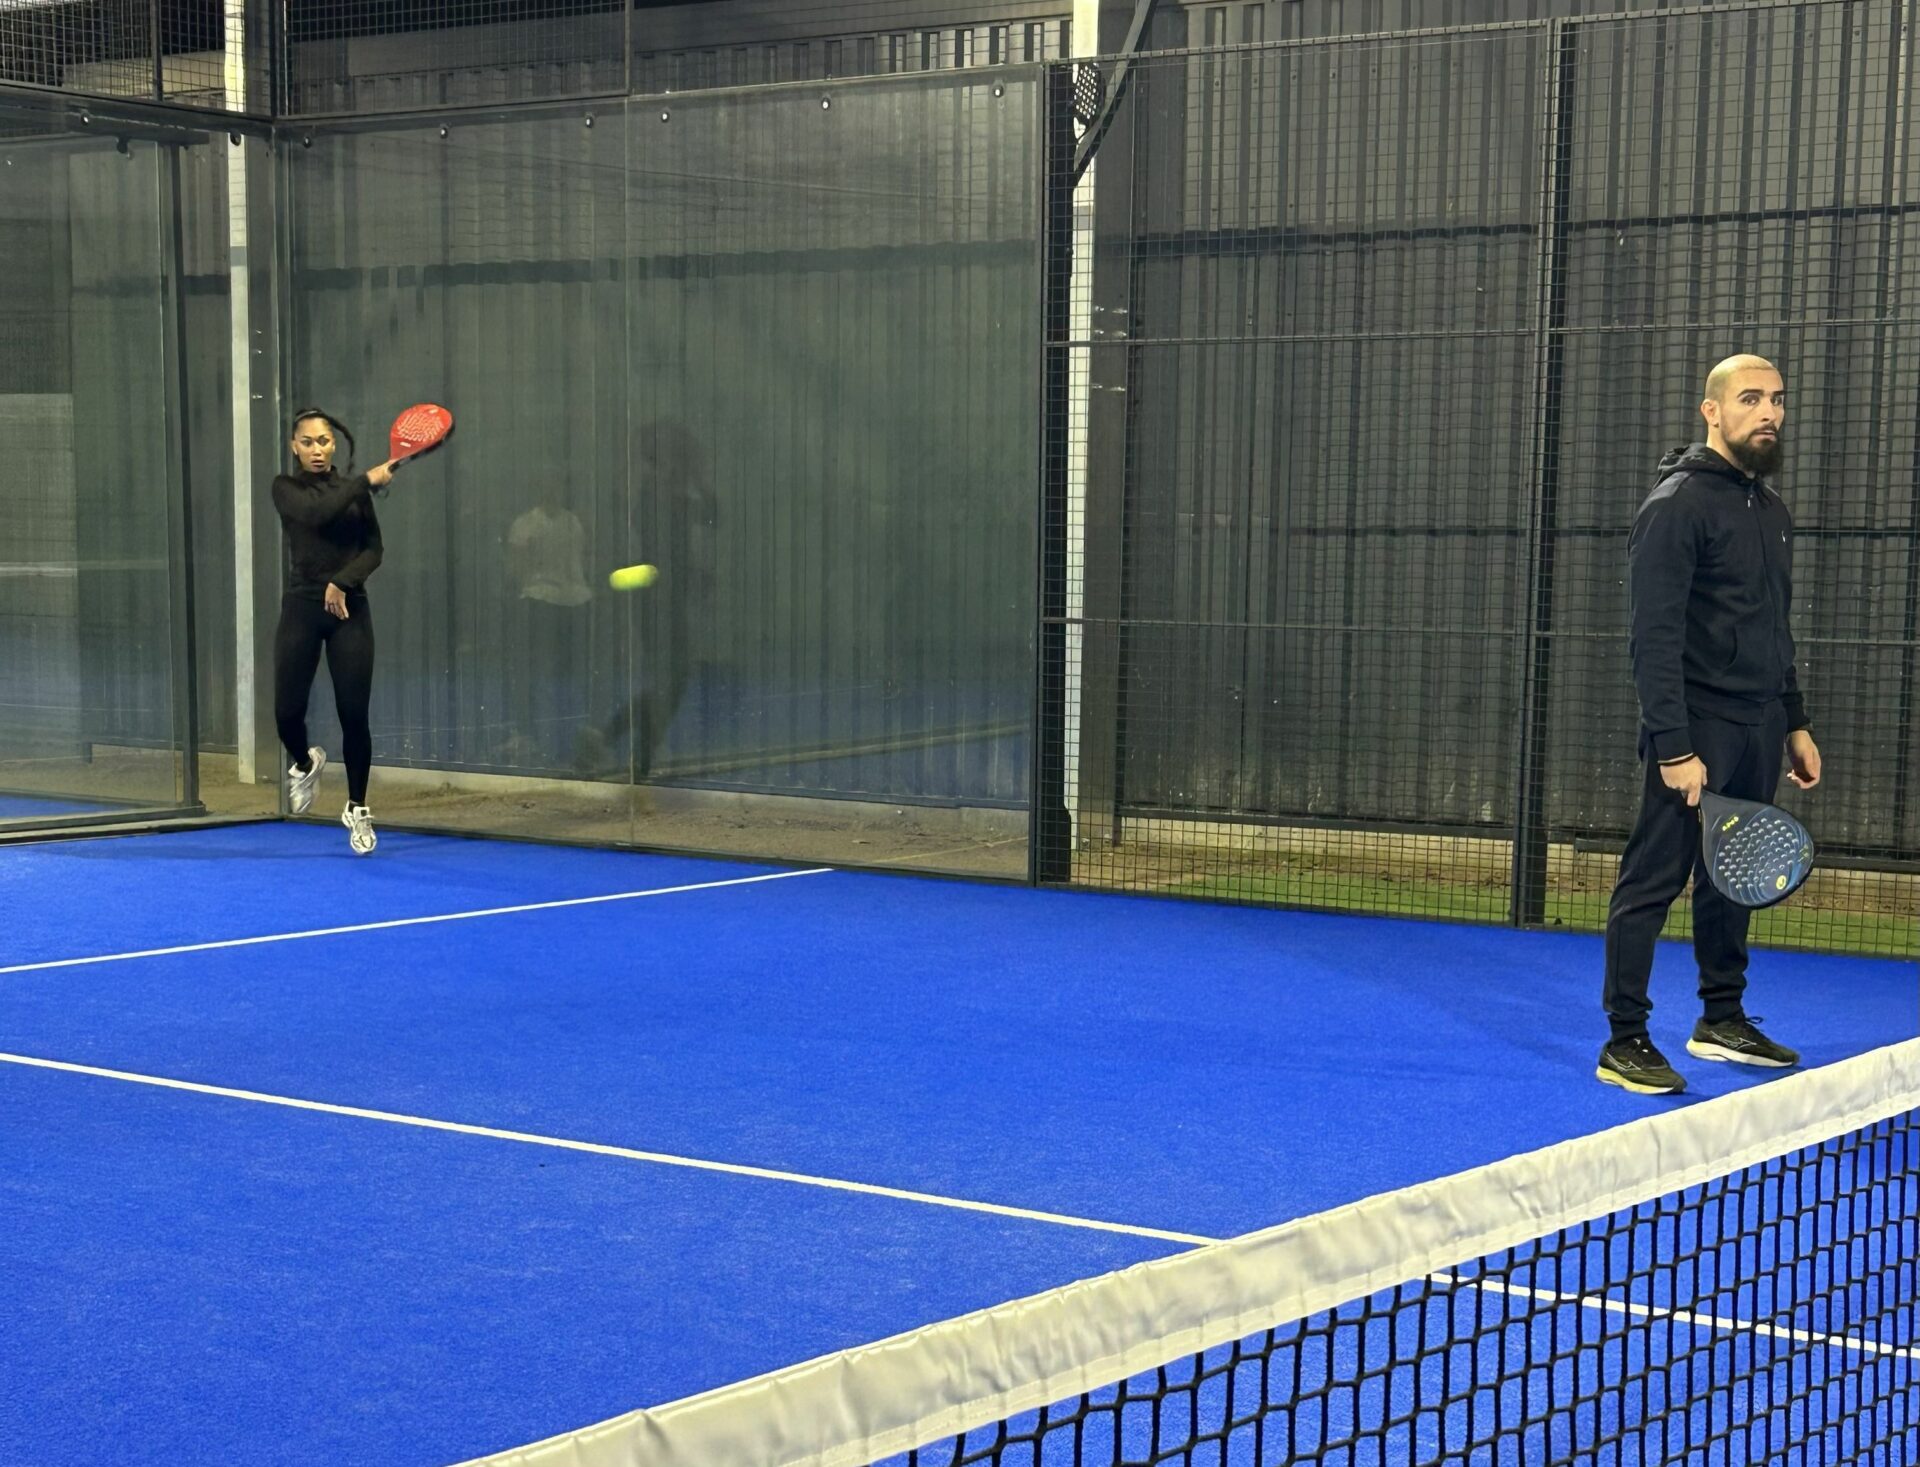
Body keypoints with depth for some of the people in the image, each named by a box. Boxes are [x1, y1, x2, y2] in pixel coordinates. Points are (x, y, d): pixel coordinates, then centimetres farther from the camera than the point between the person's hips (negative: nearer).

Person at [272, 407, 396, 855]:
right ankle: (306, 762, 32)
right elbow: (316, 512, -19)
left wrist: (343, 582, -16)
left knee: (353, 715, -2)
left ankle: (357, 808, 15)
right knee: (287, 713, -4)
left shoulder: (356, 490, 9)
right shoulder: (286, 488, 1)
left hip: (349, 611, 1)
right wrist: (367, 481, -21)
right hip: (302, 609, -1)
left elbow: (373, 549, 1)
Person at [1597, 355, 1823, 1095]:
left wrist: (1795, 722, 17)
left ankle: (1722, 1020, 25)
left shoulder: (1771, 510, 15)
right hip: (1698, 731, -8)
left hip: (1758, 732, 8)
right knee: (1653, 879, -4)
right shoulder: (1677, 505, -11)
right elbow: (1654, 639, -17)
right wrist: (1674, 747, -22)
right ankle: (1625, 1040, 0)